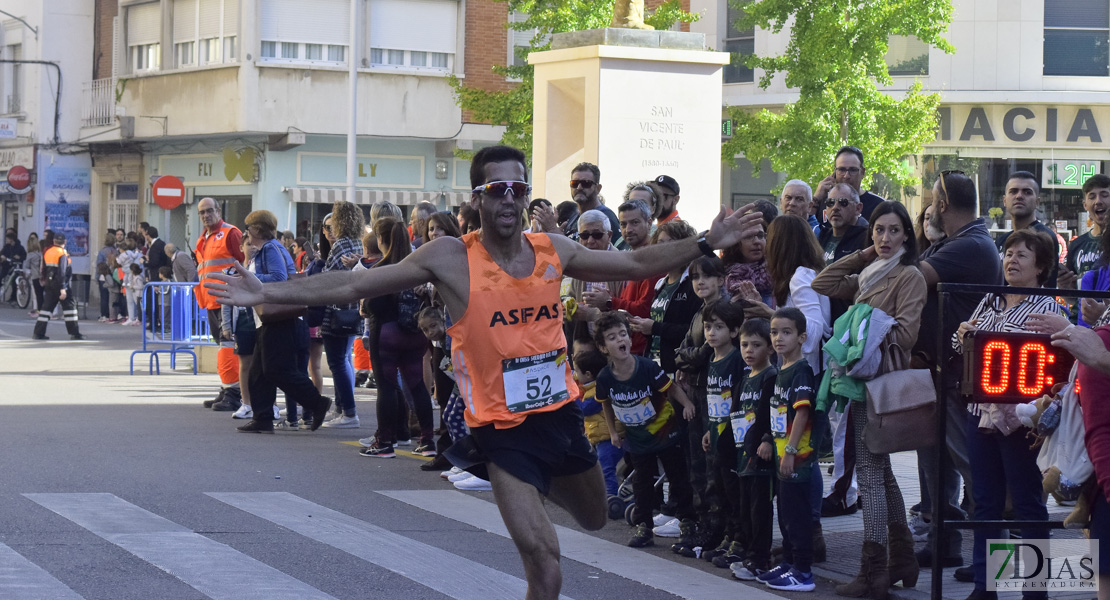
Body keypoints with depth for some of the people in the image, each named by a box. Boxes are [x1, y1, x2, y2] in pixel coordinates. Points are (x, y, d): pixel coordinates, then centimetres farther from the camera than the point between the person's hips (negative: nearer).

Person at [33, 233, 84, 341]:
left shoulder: (48, 252, 8)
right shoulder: (62, 254, -14)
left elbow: (44, 268, 19)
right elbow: (61, 272, -21)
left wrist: (44, 280, 36)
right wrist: (62, 289, -23)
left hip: (49, 283, 7)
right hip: (59, 284, -7)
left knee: (47, 306, 8)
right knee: (70, 306, 1)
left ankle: (38, 333, 3)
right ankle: (74, 333, 0)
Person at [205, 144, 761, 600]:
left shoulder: (553, 249, -2)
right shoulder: (450, 258, -14)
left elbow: (637, 263, 11)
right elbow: (355, 284, -14)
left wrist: (706, 243, 7)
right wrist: (270, 292, -22)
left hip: (561, 414, 5)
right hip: (503, 429, -5)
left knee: (594, 519, 27)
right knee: (542, 553, -18)